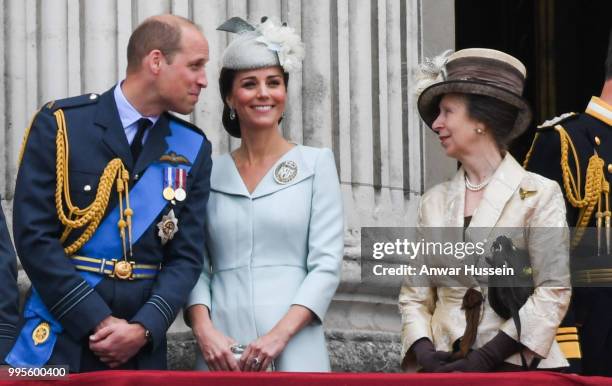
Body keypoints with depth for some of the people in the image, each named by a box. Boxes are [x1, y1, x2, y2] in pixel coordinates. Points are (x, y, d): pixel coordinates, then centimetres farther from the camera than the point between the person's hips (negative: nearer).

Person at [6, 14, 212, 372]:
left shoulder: (193, 149, 6)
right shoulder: (60, 124, -5)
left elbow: (187, 255, 3)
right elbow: (34, 235, -10)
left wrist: (145, 328, -13)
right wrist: (98, 322, -15)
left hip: (143, 349, 3)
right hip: (61, 337, -3)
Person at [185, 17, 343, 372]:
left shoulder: (316, 164, 4)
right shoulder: (210, 173, 9)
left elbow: (326, 264, -2)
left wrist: (279, 335, -14)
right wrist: (203, 330, -10)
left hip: (293, 349, -1)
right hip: (222, 350, 2)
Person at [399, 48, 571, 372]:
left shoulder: (539, 195, -2)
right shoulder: (434, 202, 10)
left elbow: (553, 292, -9)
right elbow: (414, 295, 9)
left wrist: (486, 358, -16)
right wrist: (425, 352, -9)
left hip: (516, 368, -3)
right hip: (445, 369, 3)